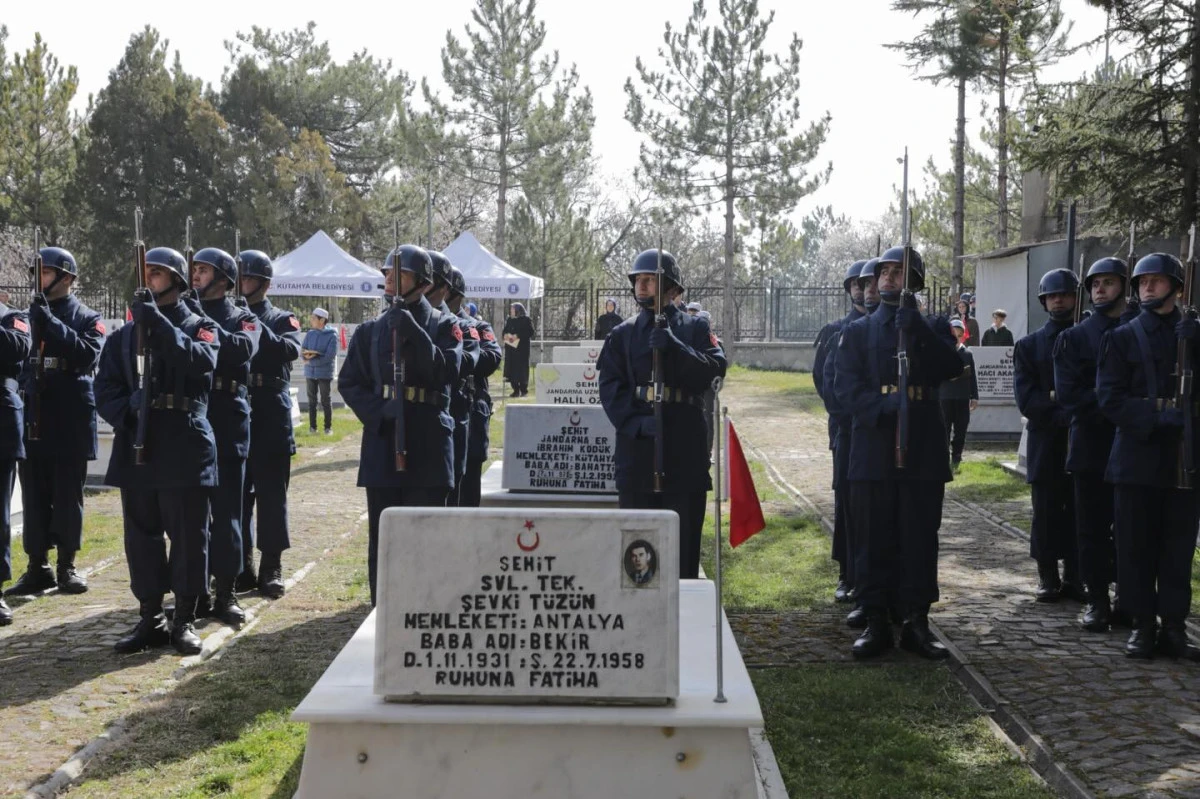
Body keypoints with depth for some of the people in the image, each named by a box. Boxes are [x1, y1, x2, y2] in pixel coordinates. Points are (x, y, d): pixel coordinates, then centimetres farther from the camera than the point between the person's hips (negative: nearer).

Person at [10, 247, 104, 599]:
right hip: (33, 420, 3)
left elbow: (87, 354, -15)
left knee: (67, 496, 3)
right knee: (34, 496, 5)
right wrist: (26, 382, -9)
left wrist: (51, 322, -20)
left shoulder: (87, 319, 3)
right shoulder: (29, 315, 11)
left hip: (70, 423, -3)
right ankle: (38, 567, 13)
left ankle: (66, 566, 13)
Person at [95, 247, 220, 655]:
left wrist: (157, 322, -21)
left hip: (185, 447, -3)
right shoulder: (125, 334, 14)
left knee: (188, 534, 0)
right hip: (136, 446, 4)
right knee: (142, 534, 7)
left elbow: (201, 361, -18)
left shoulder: (201, 328, 4)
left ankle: (185, 620, 11)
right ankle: (150, 618, 17)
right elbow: (106, 388, 8)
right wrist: (126, 418, -11)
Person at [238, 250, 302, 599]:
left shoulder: (282, 320, 4)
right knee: (236, 496, 7)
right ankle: (242, 568, 17)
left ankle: (271, 570, 10)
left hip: (271, 422, -2)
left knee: (272, 497, 3)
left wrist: (258, 328, -27)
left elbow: (290, 350, -17)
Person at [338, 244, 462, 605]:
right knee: (381, 536, 6)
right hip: (382, 443, 3)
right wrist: (379, 411, -10)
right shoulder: (371, 329, 11)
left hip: (429, 446, -2)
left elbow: (447, 371, -12)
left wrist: (413, 332, -20)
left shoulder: (444, 326, 4)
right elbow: (348, 382, 7)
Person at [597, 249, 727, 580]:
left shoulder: (695, 328, 7)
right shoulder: (623, 333, 10)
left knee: (685, 530, 4)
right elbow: (610, 386, 1)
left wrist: (674, 346, -21)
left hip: (685, 444, -1)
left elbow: (715, 368, -8)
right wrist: (635, 422, -16)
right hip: (637, 442, 1)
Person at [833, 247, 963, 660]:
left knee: (920, 539, 4)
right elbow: (846, 386, -1)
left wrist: (917, 328, -20)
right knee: (876, 540, 3)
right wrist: (883, 408, -18)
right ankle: (876, 623, 10)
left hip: (923, 451, 0)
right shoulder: (858, 331, 11)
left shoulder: (933, 328, 11)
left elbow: (951, 368, -8)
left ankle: (917, 622, 13)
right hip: (873, 451, 0)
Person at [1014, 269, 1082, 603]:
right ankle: (1048, 578, 12)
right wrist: (1062, 416, -18)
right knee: (1047, 515, 3)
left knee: (1079, 513, 3)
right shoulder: (1029, 346, 6)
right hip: (1046, 443, 0)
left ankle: (1074, 578, 12)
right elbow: (1026, 399, -4)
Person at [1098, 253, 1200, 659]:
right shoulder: (1121, 337, 5)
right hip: (1137, 455, -1)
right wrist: (1157, 415, -17)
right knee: (1136, 546, 2)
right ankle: (1143, 624, 12)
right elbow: (1109, 398, -5)